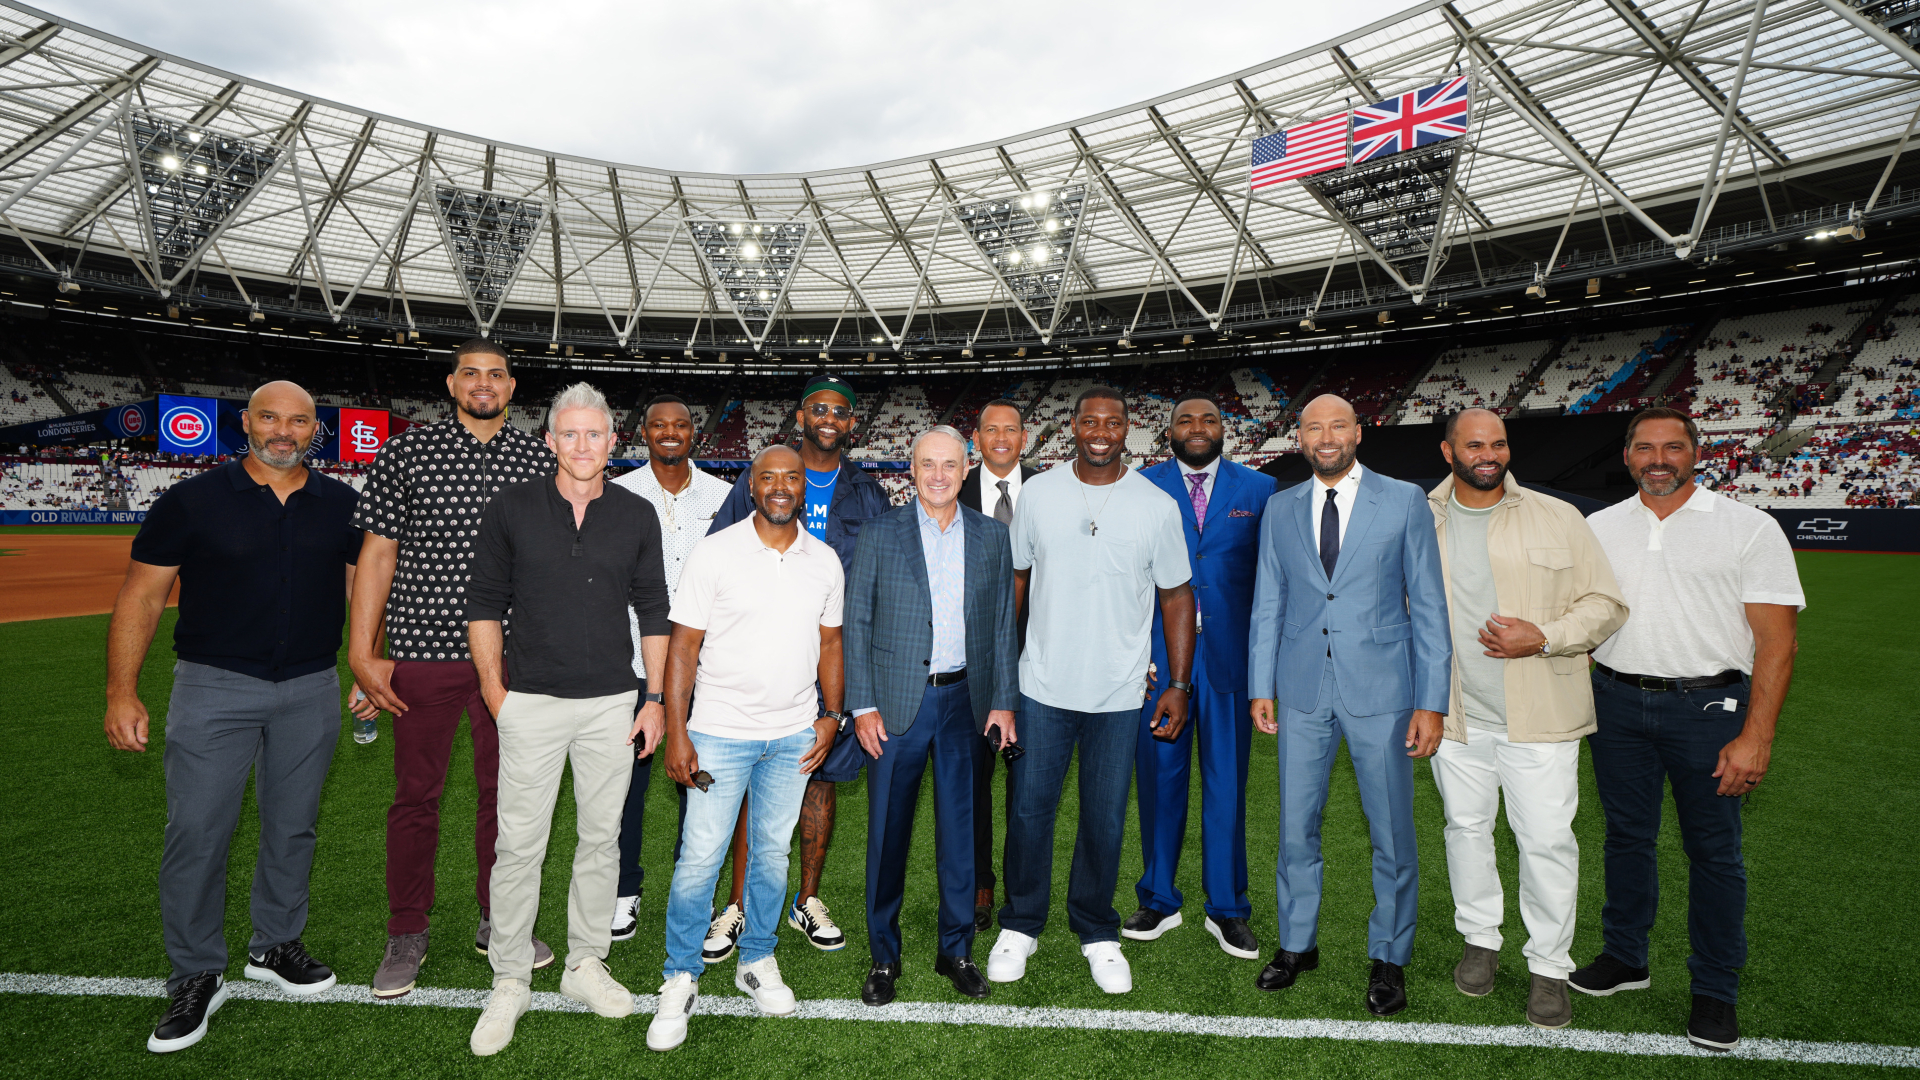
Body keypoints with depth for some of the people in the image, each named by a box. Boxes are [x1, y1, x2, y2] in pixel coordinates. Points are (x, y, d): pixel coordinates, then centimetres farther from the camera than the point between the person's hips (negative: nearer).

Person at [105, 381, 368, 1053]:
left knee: (292, 827, 12)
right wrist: (122, 692, -9)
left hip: (312, 690, 2)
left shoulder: (342, 505, 4)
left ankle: (275, 946, 31)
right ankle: (197, 977, 17)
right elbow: (142, 595, -3)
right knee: (196, 832, 0)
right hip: (214, 687, -2)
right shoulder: (192, 501, -3)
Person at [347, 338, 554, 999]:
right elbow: (378, 553, 0)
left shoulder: (540, 461, 6)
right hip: (424, 650, -1)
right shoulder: (406, 452, 1)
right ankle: (407, 936, 26)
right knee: (416, 795, 8)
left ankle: (499, 922, 29)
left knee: (504, 790, 11)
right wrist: (361, 653, -4)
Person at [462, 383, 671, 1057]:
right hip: (532, 701, -1)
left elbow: (653, 611, 6)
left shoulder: (637, 516, 3)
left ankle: (585, 964, 28)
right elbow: (485, 603, 4)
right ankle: (510, 983, 21)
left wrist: (655, 698, 2)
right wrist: (494, 690, -2)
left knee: (601, 838, 11)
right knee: (519, 844, 3)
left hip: (612, 703, 2)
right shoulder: (511, 510, 0)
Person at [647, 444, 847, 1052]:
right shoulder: (715, 553, -8)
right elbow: (683, 647, -7)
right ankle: (681, 979, 21)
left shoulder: (825, 562, 3)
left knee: (773, 852, 15)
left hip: (794, 735, 3)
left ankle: (756, 962, 34)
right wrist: (676, 733, -10)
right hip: (720, 732, -3)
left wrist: (831, 715, 4)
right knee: (699, 858, 1)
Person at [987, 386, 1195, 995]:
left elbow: (1176, 596, 4)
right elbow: (1015, 577, 8)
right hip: (1042, 686, 1)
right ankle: (1020, 927, 30)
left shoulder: (1157, 506, -3)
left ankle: (1096, 933, 32)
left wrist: (1179, 685, 1)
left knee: (1105, 819, 10)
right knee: (1029, 810, 9)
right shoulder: (1038, 492, 0)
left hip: (1119, 694, 0)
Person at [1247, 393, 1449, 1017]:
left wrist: (1432, 701, -6)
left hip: (1381, 690, -2)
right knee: (1296, 827, 11)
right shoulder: (1280, 509, 8)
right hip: (1301, 690, 2)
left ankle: (1388, 958, 28)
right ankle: (1297, 944, 30)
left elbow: (1429, 605, -1)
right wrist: (1260, 687, 6)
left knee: (1392, 835, 8)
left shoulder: (1405, 501, 0)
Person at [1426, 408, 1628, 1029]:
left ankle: (1549, 966, 20)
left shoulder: (1557, 518, -1)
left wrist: (1542, 638, -15)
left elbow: (1606, 605, 1)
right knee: (1466, 828, 14)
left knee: (1547, 839, 1)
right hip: (1455, 716, 2)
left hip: (1540, 718, -2)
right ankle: (1480, 939, 33)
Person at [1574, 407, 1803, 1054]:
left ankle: (1716, 990, 21)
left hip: (1708, 707, -3)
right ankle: (1624, 958, 30)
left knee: (1713, 850, 5)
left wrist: (1756, 735, -14)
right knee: (1626, 835, 14)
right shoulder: (1599, 528, 8)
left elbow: (1776, 638, -8)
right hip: (1616, 703, 3)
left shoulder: (1749, 527, -3)